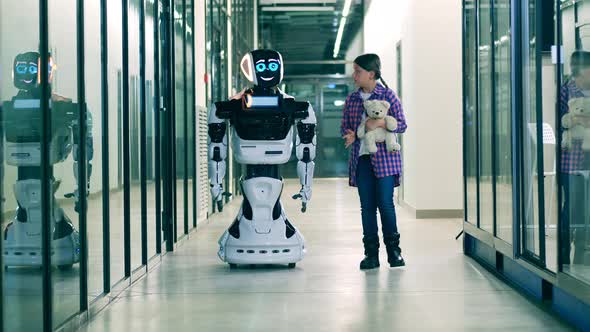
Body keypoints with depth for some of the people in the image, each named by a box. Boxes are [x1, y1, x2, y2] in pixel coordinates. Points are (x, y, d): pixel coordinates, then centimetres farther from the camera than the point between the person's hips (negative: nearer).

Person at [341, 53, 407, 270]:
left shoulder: (387, 95, -1)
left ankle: (393, 249, 6)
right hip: (361, 158, 4)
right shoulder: (352, 99, 12)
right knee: (367, 205, 3)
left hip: (384, 157, -4)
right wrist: (349, 135, -6)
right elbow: (345, 126, 17)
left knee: (385, 203, -7)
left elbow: (401, 124, -2)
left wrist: (379, 123, -17)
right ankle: (371, 253, 7)